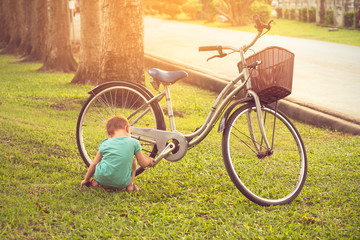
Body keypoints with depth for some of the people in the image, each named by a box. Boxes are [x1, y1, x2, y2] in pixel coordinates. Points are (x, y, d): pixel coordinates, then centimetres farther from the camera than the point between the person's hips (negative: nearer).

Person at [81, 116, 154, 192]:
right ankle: (130, 185, 10)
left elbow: (94, 164, 13)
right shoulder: (134, 143, 1)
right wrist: (149, 160, 32)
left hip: (102, 179, 1)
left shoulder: (104, 144, 6)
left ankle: (95, 181, 14)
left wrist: (86, 179, 26)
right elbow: (143, 164, 9)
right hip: (122, 183, -1)